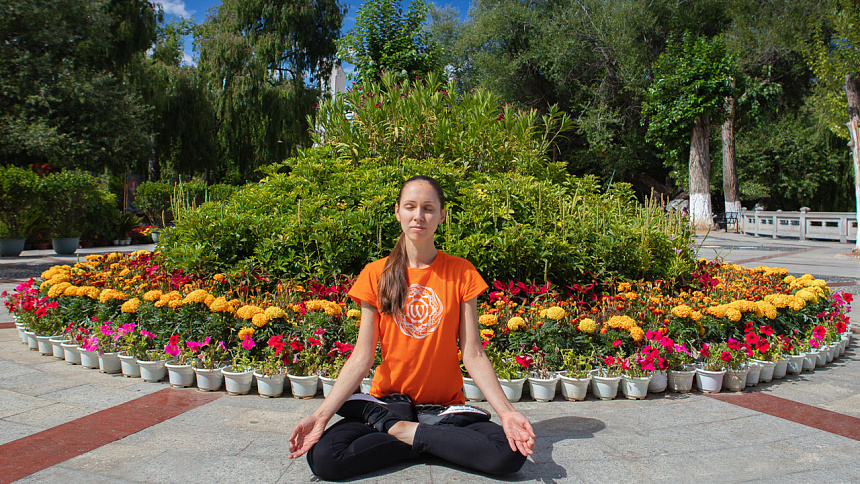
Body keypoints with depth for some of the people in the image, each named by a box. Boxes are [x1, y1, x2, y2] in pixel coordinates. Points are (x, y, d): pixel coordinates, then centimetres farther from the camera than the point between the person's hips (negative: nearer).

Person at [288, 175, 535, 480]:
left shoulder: (461, 273, -1)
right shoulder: (376, 274, 0)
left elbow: (473, 354, -4)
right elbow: (362, 355, -3)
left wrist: (506, 411, -18)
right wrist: (321, 415, -15)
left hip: (446, 407, 0)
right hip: (387, 403, 0)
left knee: (511, 454, -27)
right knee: (322, 457, -26)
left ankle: (409, 432, -10)